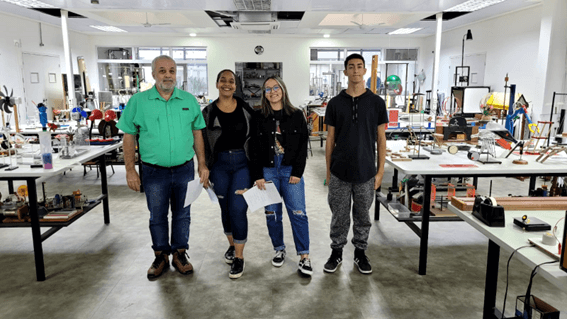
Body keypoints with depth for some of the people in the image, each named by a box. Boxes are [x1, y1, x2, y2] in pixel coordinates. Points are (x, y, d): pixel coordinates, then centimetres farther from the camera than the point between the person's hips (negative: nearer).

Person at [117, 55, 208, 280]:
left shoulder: (189, 100, 3)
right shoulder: (138, 101, -3)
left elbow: (197, 133, 7)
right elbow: (129, 136, 0)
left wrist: (202, 165, 4)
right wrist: (130, 170, -4)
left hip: (184, 169, 1)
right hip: (154, 171, -1)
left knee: (182, 214, 13)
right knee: (157, 216, 12)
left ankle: (180, 254, 29)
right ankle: (161, 256, 29)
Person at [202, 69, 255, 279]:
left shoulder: (245, 108, 1)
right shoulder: (208, 112, 2)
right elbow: (204, 143, 5)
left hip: (243, 162, -2)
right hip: (220, 164, 2)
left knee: (237, 208, -8)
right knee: (226, 208, 12)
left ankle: (239, 257, 4)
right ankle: (232, 245, 35)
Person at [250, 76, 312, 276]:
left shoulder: (296, 115, 5)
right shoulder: (259, 117, 5)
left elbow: (303, 145, 1)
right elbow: (254, 147, 3)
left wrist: (297, 172, -6)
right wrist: (258, 175, -4)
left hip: (290, 170, -1)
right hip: (268, 170, 1)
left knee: (298, 213, -5)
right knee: (272, 213, 7)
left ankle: (304, 257, 3)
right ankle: (279, 250, 25)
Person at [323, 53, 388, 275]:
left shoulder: (376, 102, 0)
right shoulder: (335, 103, 2)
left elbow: (381, 138, 2)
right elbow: (330, 138, 5)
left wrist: (380, 171, -2)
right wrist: (328, 170, 3)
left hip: (366, 172, 0)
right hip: (339, 172, 0)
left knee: (362, 216, 13)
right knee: (339, 216, 10)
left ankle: (360, 252, 30)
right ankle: (336, 252, 27)